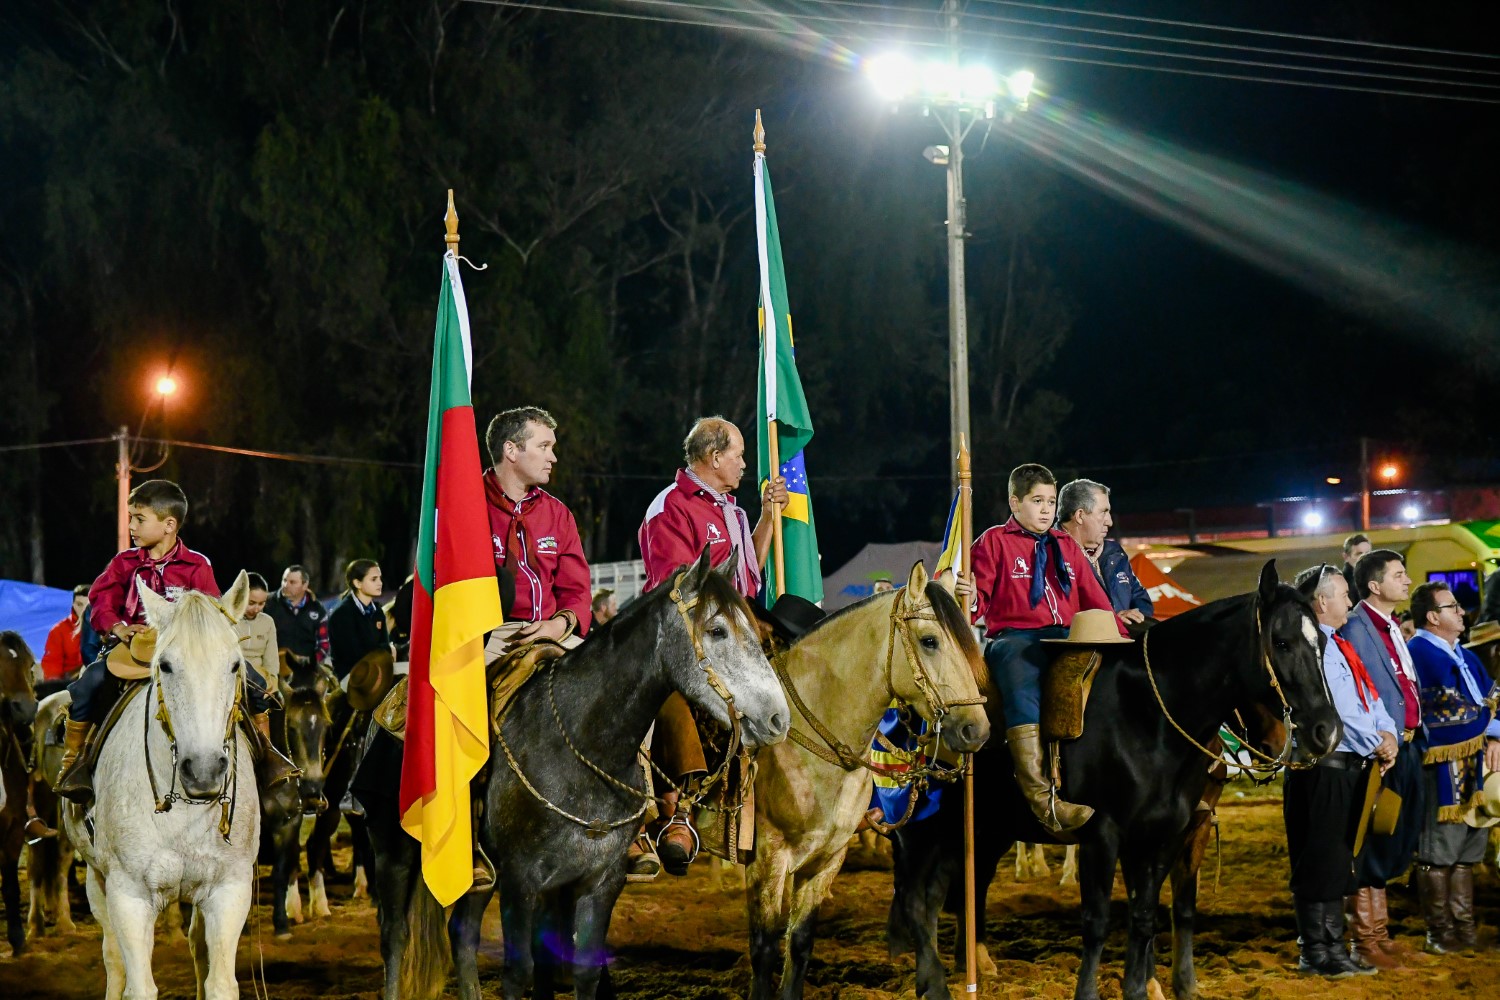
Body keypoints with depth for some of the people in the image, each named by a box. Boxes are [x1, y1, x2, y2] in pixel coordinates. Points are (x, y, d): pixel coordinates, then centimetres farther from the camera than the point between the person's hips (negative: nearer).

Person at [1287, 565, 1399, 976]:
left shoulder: (1339, 646, 18)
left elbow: (1369, 695, 17)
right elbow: (1335, 707, -20)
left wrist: (1387, 732, 0)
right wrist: (1374, 744, -11)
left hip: (1351, 767, 10)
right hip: (1324, 767, -10)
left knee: (1339, 860, 15)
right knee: (1319, 860, -4)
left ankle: (1333, 946, 23)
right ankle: (1315, 952, 1)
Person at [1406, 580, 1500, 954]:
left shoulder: (1464, 656, 17)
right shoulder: (1420, 653, -13)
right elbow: (1453, 709, -19)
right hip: (1444, 768, -9)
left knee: (1467, 852, 14)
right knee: (1438, 854, -2)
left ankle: (1464, 929, 21)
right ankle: (1441, 934, 5)